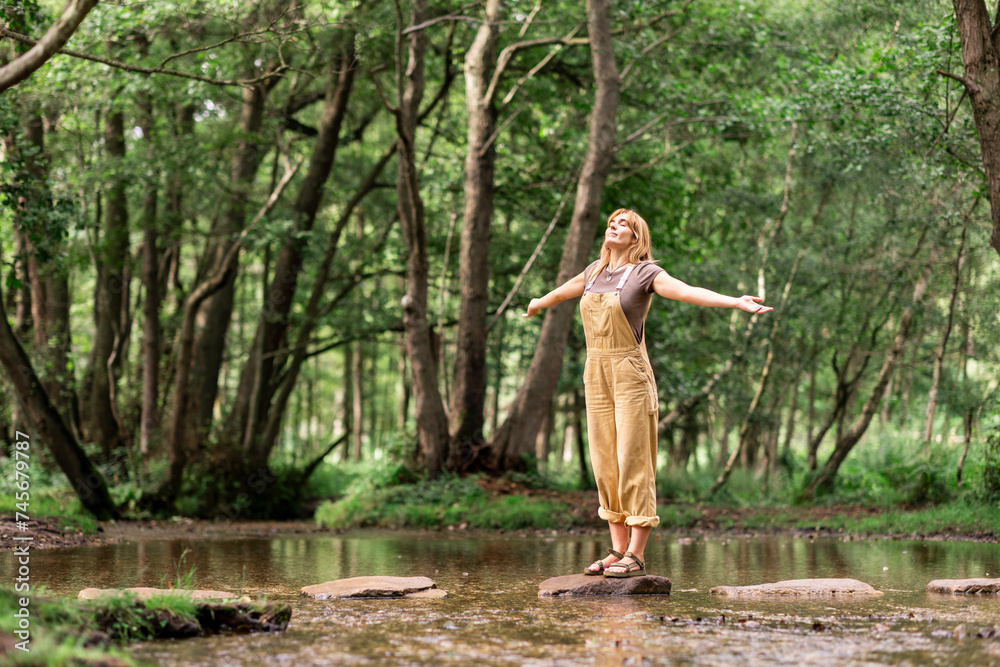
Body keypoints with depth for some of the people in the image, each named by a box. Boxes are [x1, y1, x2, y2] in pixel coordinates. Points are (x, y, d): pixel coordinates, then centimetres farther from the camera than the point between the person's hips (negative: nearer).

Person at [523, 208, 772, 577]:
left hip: (630, 374, -6)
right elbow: (564, 290, 35)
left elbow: (690, 292, -19)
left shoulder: (645, 273, -5)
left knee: (633, 464, -7)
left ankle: (636, 555, -5)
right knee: (605, 464, 5)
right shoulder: (595, 272, 14)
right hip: (596, 375, 6)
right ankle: (618, 550, 11)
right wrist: (538, 304, 54)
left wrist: (737, 301, -33)